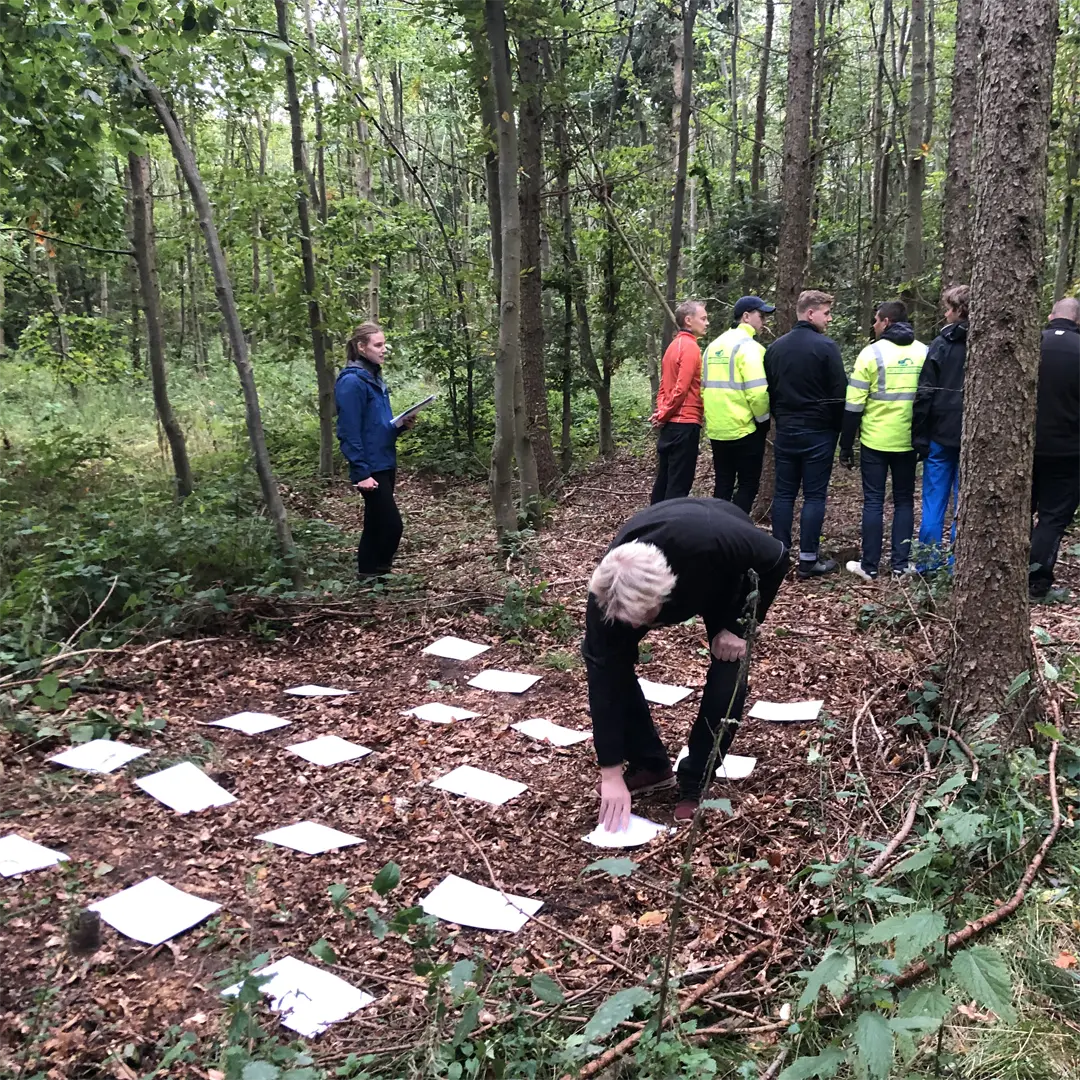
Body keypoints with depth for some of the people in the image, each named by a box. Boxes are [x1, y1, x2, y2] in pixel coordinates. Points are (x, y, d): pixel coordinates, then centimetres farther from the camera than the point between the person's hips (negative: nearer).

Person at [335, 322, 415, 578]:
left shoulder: (375, 378, 13)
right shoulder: (352, 381, -15)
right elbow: (349, 432, -19)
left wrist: (401, 425, 1)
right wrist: (362, 473, -21)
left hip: (385, 464, 9)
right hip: (371, 468, -9)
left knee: (376, 523, 13)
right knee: (391, 524, -8)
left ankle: (369, 576, 22)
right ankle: (374, 575, 3)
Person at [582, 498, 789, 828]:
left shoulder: (715, 542, -47)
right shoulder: (607, 591, -38)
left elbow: (776, 560, -25)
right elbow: (604, 674, -31)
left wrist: (736, 626, -25)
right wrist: (611, 774, -29)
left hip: (729, 573, -2)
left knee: (729, 670, -18)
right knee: (604, 660, -12)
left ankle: (694, 786, -2)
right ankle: (650, 765, 5)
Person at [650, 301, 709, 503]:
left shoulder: (674, 346, 16)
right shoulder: (690, 347, -13)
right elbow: (682, 388, -19)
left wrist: (661, 412, 2)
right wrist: (663, 415, -8)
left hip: (671, 423, 9)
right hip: (685, 423, -9)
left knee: (664, 479, 14)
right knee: (679, 485, -5)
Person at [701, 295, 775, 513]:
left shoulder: (714, 345, 12)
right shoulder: (748, 346, -12)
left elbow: (704, 386, 15)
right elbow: (757, 391, -20)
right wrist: (763, 420, -5)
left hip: (717, 429, 7)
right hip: (744, 429, -7)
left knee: (722, 485, 14)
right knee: (748, 485, 2)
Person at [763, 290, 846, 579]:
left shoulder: (775, 347, 7)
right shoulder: (826, 346, -11)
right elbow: (839, 393, -9)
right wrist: (836, 428, 5)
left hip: (785, 432, 5)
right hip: (818, 433, -5)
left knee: (783, 493, 9)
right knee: (814, 496, -1)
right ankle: (808, 560, 1)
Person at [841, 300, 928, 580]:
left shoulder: (872, 353, -8)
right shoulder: (924, 353, 5)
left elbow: (854, 404, -9)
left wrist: (846, 446, -2)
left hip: (876, 441, -3)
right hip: (908, 441, 4)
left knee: (873, 501, 3)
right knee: (904, 500, 12)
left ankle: (869, 566, 5)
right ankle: (901, 564, 12)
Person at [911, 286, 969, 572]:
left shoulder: (942, 344, -6)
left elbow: (925, 393, -9)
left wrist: (919, 436, -4)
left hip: (941, 434, -2)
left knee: (934, 501, 7)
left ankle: (927, 563, 12)